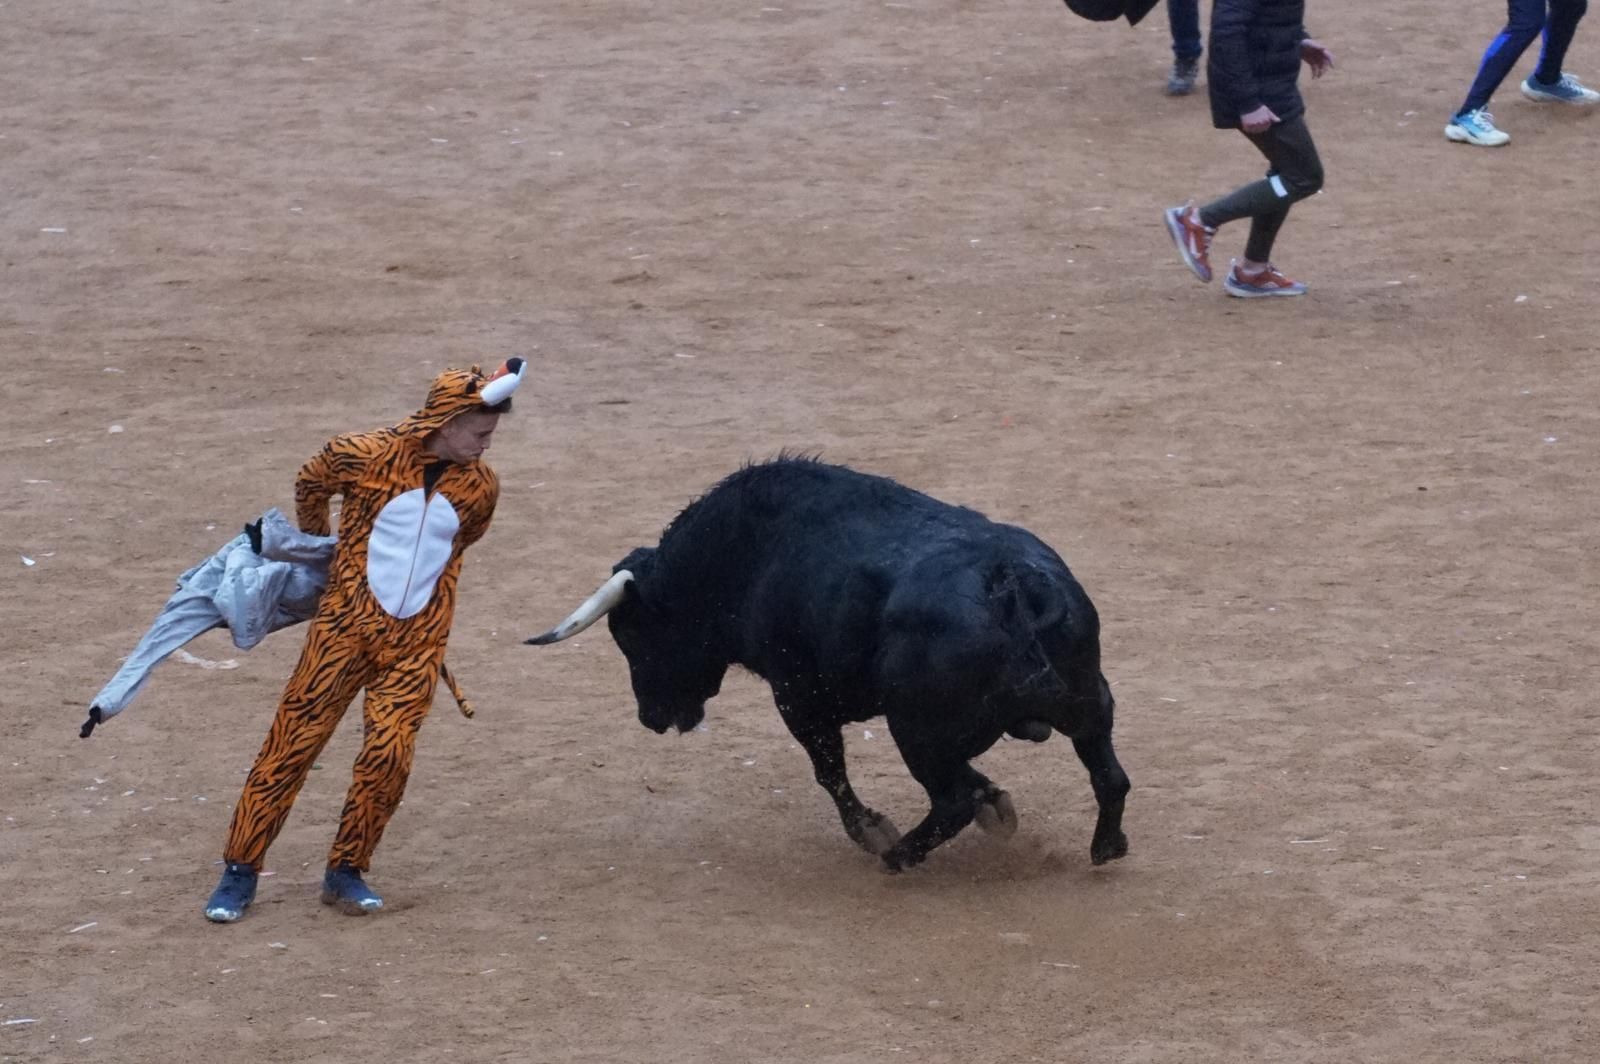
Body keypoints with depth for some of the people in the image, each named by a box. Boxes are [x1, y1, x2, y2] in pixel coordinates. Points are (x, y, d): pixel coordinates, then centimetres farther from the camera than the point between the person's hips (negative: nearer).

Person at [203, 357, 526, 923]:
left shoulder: (480, 487, -3)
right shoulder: (364, 456, -13)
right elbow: (310, 484, 9)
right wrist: (316, 543, 24)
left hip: (416, 642, 2)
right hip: (347, 624, -2)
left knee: (389, 754, -7)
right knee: (294, 740, -1)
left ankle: (346, 874, 11)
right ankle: (240, 871, 7)